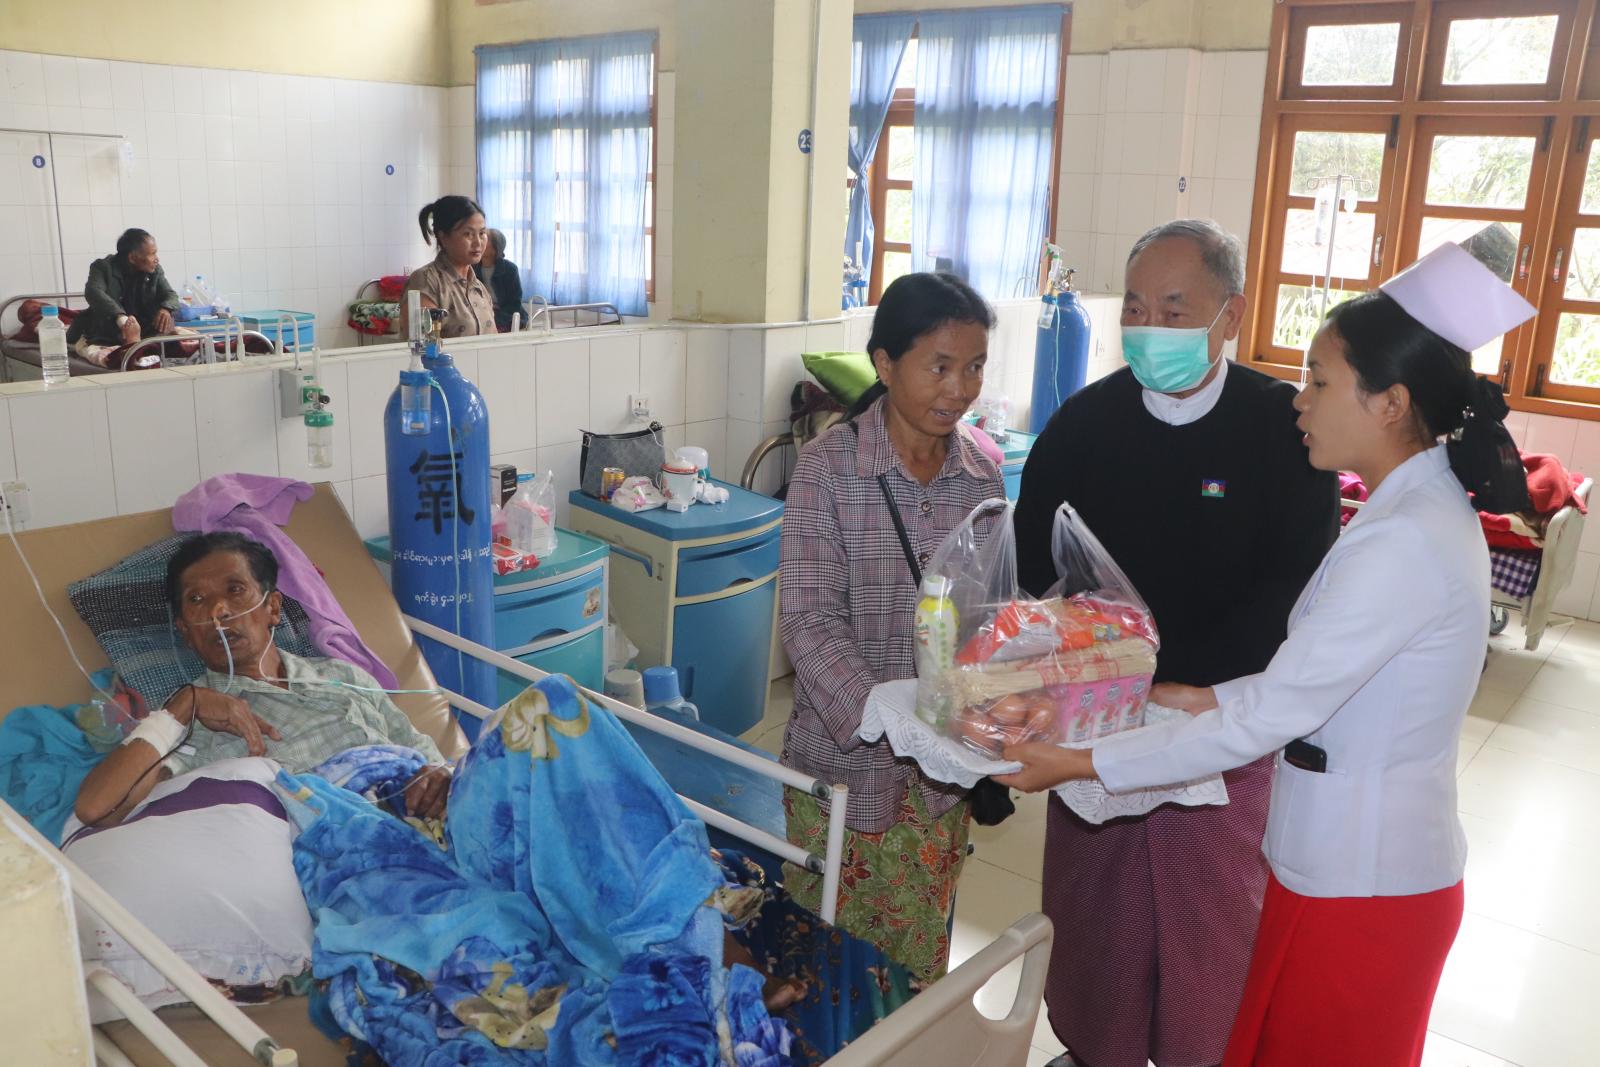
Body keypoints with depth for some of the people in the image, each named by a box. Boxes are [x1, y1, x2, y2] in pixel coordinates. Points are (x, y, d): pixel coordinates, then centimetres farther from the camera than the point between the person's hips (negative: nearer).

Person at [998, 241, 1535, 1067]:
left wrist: (1084, 764, -20)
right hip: (1381, 861, 9)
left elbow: (1265, 721, -25)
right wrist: (1208, 697, 2)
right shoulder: (1426, 509, 4)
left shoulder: (1402, 543, -27)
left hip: (1357, 883, -9)